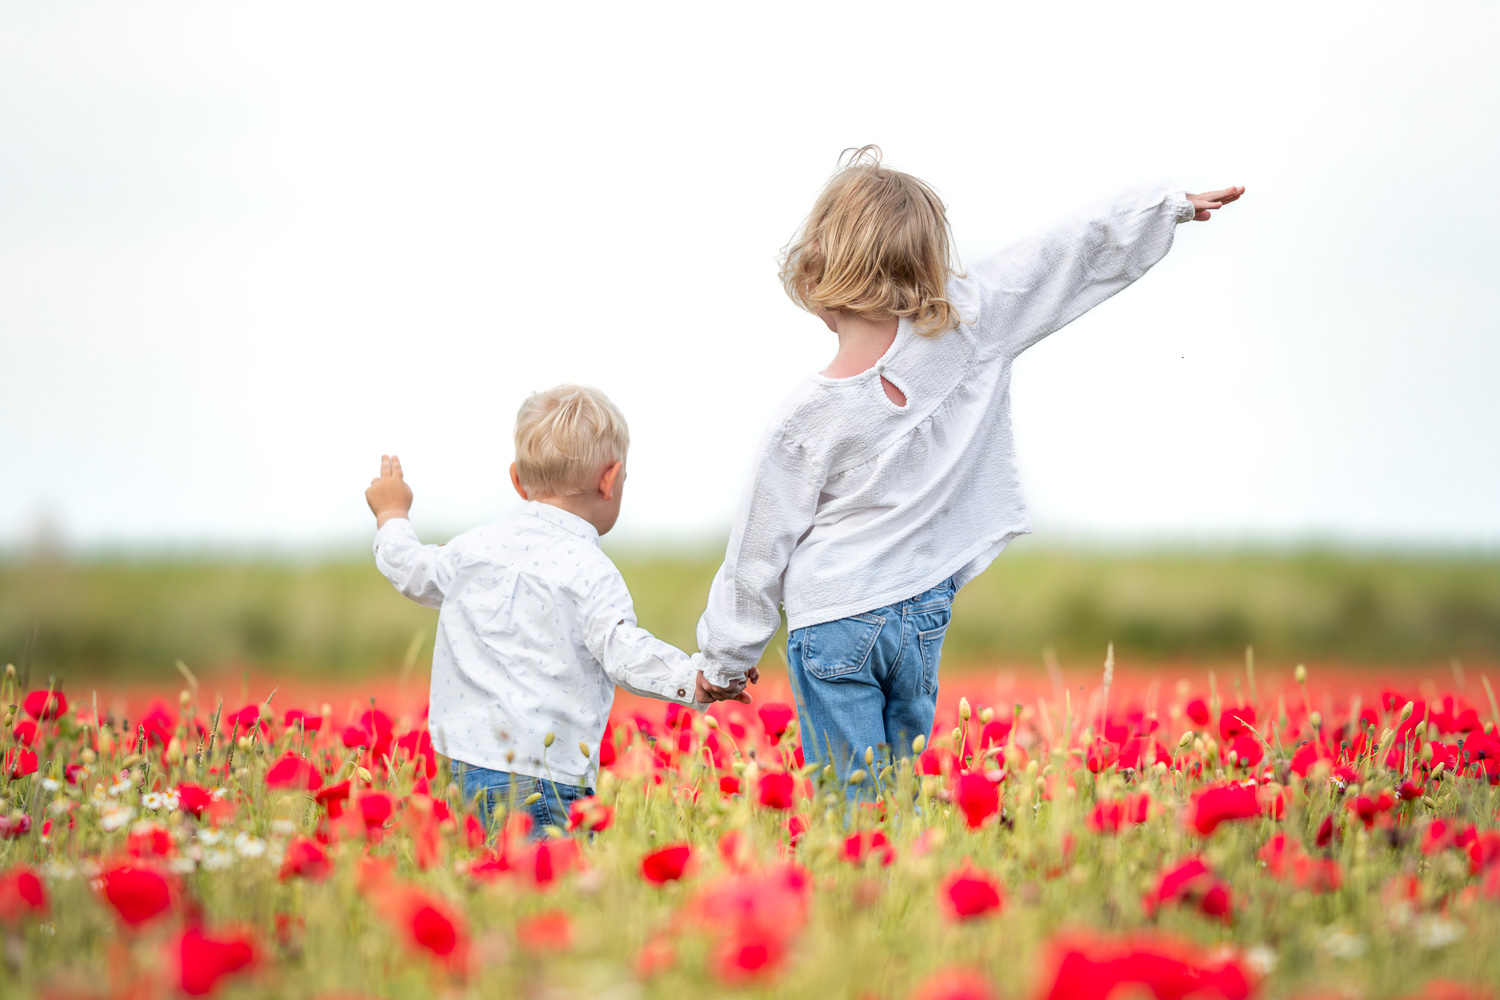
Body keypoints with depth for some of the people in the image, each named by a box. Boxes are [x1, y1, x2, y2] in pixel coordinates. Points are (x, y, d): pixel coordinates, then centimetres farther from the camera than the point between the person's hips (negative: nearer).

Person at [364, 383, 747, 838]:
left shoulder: (475, 547, 13)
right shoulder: (589, 570, -7)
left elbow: (412, 570, 32)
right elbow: (622, 651, -19)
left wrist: (392, 515, 50)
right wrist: (696, 680, -20)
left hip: (465, 763, 7)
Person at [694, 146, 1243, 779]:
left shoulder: (806, 419, -13)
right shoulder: (968, 324, -9)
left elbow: (761, 549, -4)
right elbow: (1066, 256, 3)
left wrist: (727, 657, 10)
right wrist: (1170, 205, 14)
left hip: (834, 622, -4)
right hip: (924, 617, 4)